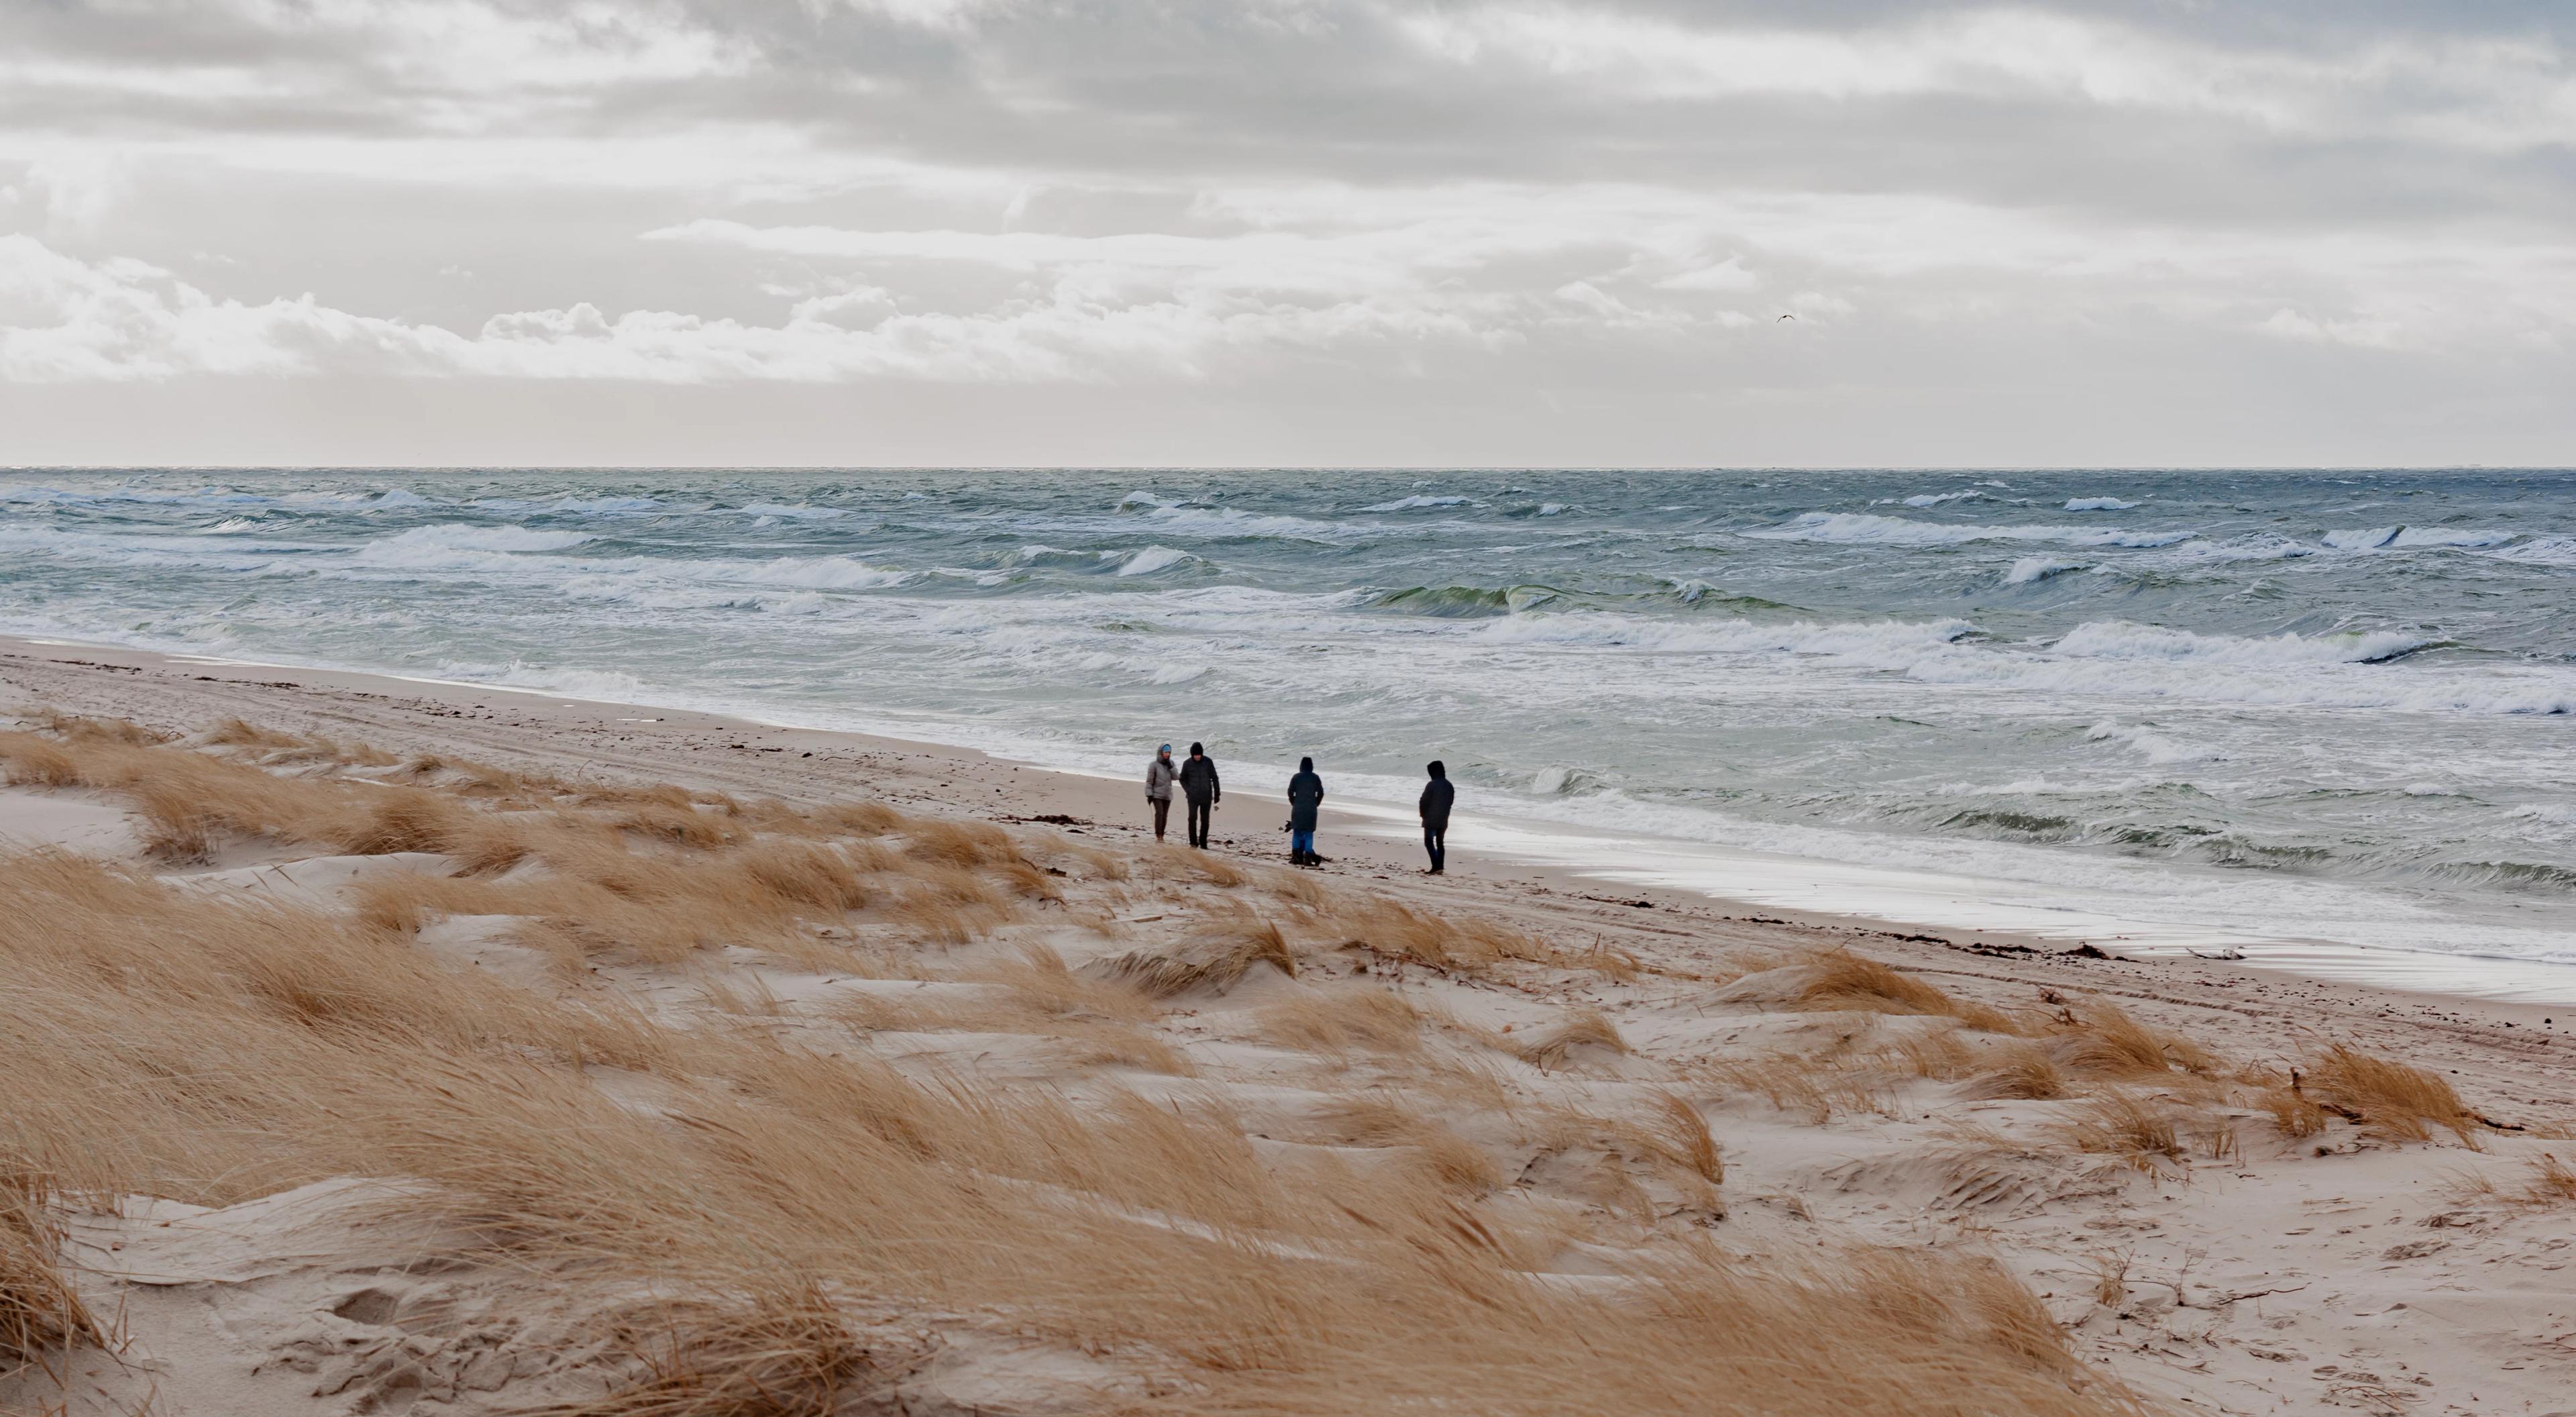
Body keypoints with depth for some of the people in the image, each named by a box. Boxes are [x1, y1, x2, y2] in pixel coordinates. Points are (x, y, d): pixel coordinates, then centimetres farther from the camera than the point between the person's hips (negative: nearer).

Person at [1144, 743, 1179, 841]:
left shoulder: (1171, 764, 7)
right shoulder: (1154, 765, -7)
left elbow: (1176, 777, 0)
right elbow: (1149, 781, -5)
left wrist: (1170, 767, -10)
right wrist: (1149, 794, -10)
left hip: (1167, 795, 5)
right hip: (1157, 795, -5)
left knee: (1165, 816, 7)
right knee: (1159, 813, -17)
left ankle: (1161, 835, 16)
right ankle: (1158, 835, -17)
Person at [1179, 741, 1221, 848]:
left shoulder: (1208, 762, -3)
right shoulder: (1187, 764, -2)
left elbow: (1214, 778, 3)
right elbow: (1182, 779, 11)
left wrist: (1217, 794, 3)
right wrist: (1188, 790, -4)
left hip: (1206, 796, 1)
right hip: (1193, 797, -1)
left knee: (1205, 820, 5)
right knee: (1192, 818, -12)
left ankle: (1203, 842, 15)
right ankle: (1193, 842, -7)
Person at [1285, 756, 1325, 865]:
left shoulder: (1296, 777, 0)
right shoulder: (1315, 778, 2)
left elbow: (1290, 792, 1)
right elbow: (1321, 793, 3)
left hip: (1298, 808, 0)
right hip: (1311, 809, 0)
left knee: (1297, 832, 9)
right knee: (1309, 834, 3)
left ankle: (1296, 856, 4)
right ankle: (1307, 857, -7)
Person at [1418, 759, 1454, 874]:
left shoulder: (1432, 785, -16)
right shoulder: (1449, 786, 6)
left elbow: (1424, 801, -13)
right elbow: (1451, 801, 11)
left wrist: (1423, 814, 4)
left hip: (1431, 819, -7)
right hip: (1443, 820, 7)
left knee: (1429, 842, -3)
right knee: (1440, 843, 13)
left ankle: (1436, 866, -16)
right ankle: (1440, 868, 11)